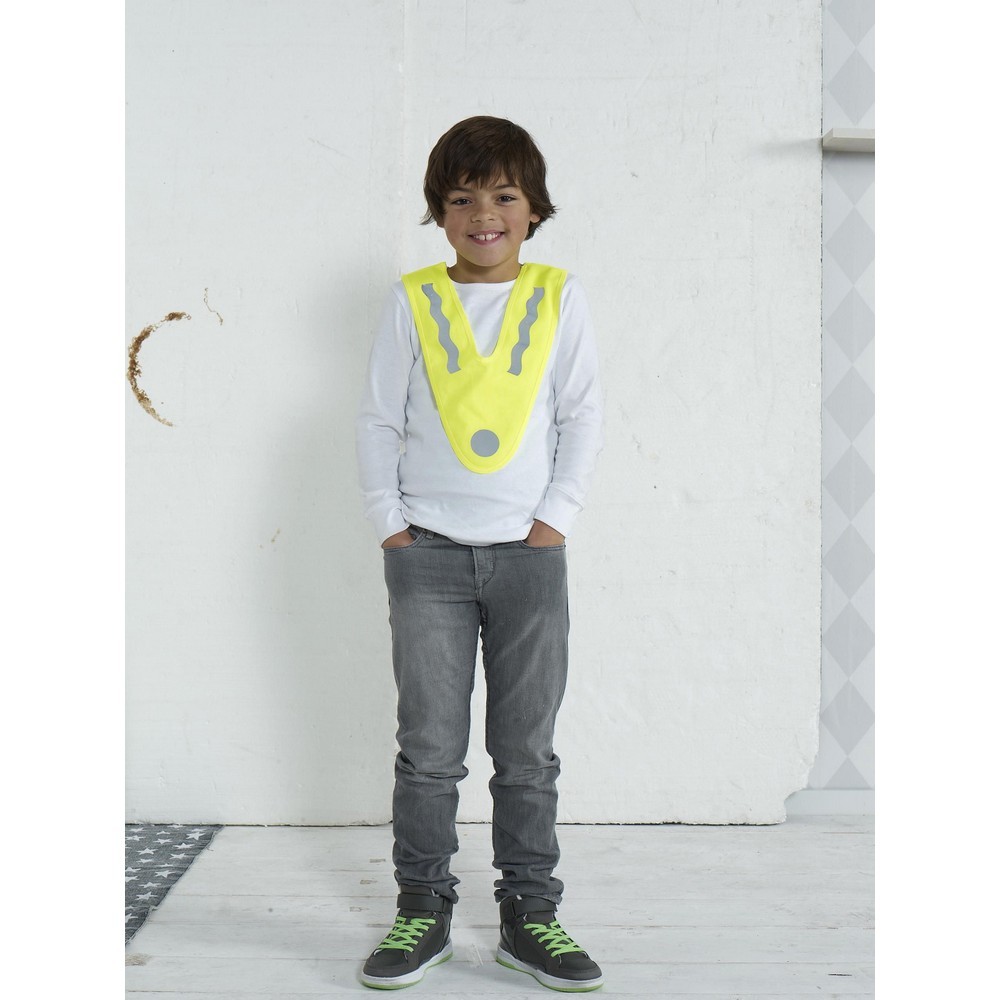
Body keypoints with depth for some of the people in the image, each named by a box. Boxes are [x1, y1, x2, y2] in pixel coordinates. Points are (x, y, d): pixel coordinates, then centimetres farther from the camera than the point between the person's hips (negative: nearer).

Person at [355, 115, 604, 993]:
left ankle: (530, 914, 18)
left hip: (528, 551, 0)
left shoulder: (560, 298, 5)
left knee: (528, 749, 6)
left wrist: (556, 517, -3)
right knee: (429, 747, 4)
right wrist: (389, 524, -1)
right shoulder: (412, 302, 4)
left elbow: (584, 416, 5)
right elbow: (379, 420, 6)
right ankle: (424, 911, 18)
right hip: (428, 554, 0)